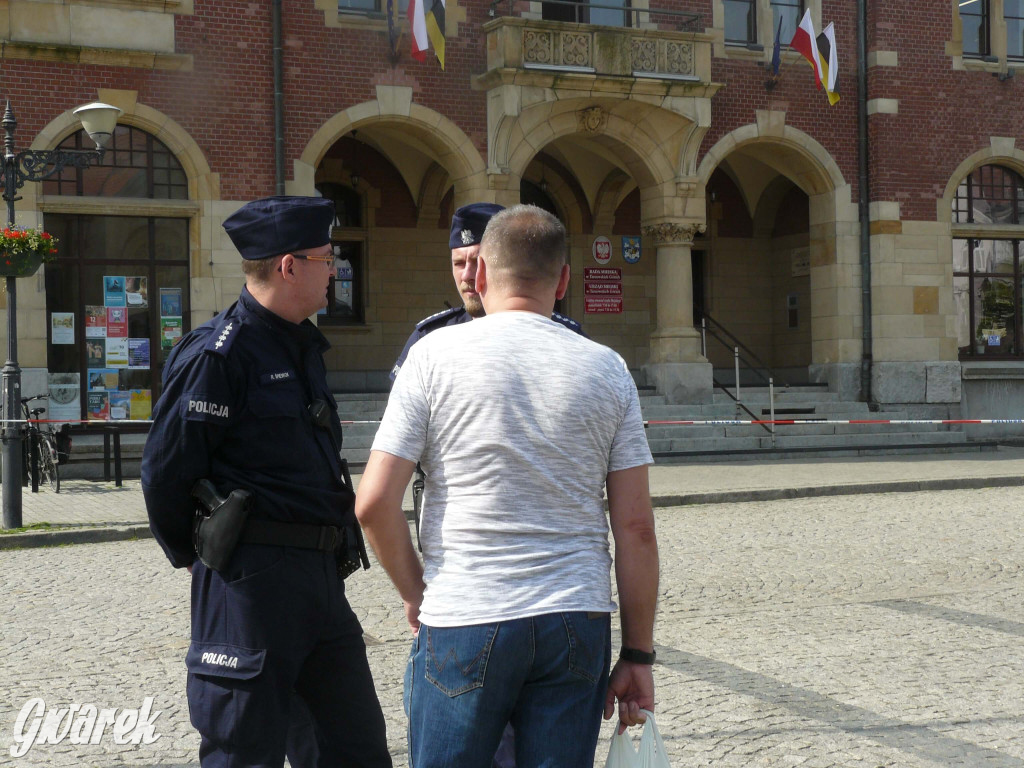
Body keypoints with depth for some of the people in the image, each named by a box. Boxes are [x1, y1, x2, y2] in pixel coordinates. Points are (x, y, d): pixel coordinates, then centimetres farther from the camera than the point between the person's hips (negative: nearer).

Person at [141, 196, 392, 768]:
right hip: (253, 580, -8)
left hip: (321, 572, 9)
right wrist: (194, 556, 1)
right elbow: (164, 471, -12)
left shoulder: (303, 346, 15)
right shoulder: (217, 353, -14)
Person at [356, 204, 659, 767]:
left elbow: (374, 504, -7)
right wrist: (638, 655, 8)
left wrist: (415, 592, 9)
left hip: (462, 623, -2)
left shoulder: (436, 353, -2)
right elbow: (636, 529, 2)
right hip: (578, 626, 2)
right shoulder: (607, 369, 4)